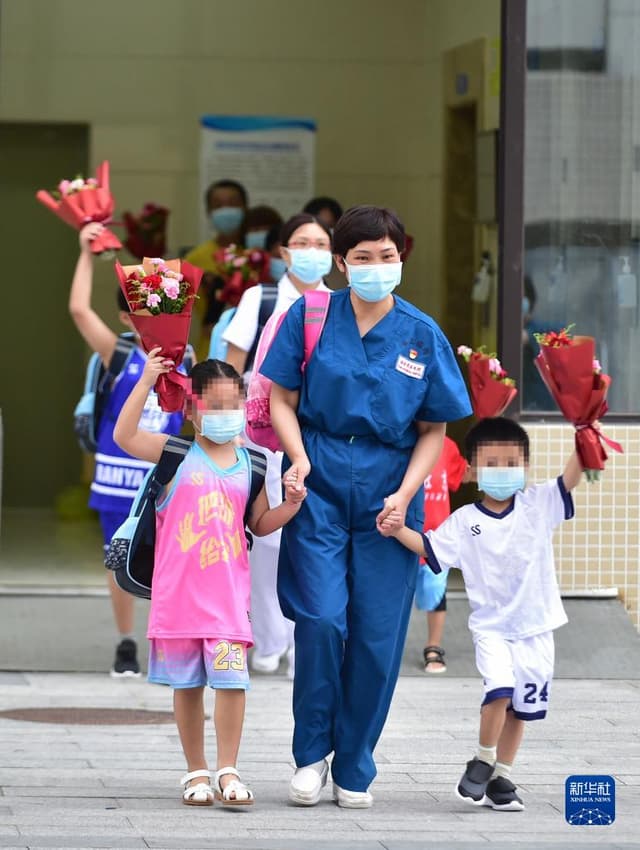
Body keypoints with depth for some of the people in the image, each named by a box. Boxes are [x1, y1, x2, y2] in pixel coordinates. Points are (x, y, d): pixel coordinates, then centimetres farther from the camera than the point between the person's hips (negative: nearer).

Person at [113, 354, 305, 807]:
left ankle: (228, 770, -1)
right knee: (187, 684, 7)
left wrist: (290, 506, -3)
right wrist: (146, 383, -21)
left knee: (231, 678, -9)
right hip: (178, 594, -1)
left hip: (228, 594, 1)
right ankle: (196, 770, 18)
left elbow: (259, 524, 16)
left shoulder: (248, 464, 7)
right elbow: (124, 436, -15)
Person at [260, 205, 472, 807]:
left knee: (377, 636, 1)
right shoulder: (310, 318, 1)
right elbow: (283, 400, 5)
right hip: (319, 487, -1)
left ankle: (354, 769, 14)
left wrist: (404, 494, -8)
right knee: (322, 618, -14)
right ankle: (311, 754, 3)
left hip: (388, 495, 1)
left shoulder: (422, 335, 3)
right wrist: (300, 458, -12)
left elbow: (434, 429, 5)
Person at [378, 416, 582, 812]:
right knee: (500, 688, -22)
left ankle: (500, 777, 20)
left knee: (521, 705, 8)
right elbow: (430, 547, -3)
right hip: (491, 626, -2)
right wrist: (399, 531, -19)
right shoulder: (464, 521, -1)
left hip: (535, 627, 2)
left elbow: (570, 478, -8)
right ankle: (483, 761, -3)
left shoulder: (538, 505, 0)